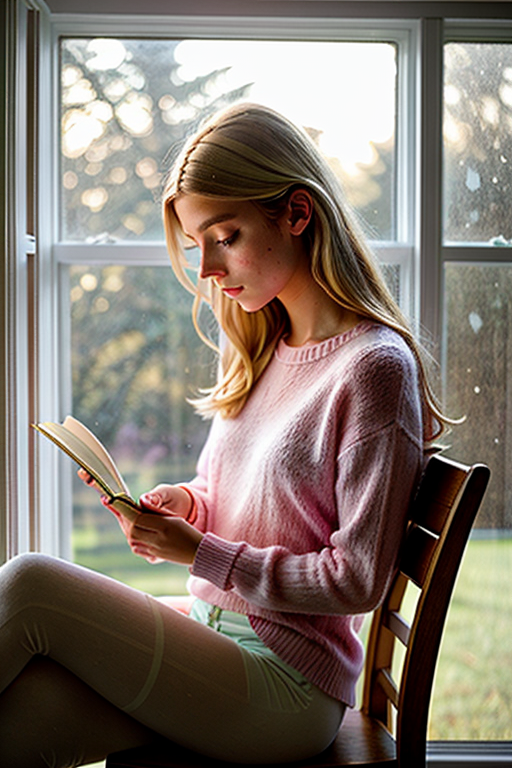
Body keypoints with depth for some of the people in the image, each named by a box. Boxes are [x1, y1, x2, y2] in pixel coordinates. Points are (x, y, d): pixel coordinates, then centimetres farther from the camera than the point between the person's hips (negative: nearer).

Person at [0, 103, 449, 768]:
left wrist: (199, 552, -14)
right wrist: (183, 503, -2)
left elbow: (357, 578, -15)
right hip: (212, 636, 7)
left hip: (289, 687, -7)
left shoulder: (375, 367, -15)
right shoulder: (255, 350, 12)